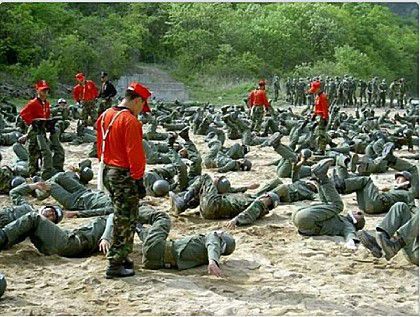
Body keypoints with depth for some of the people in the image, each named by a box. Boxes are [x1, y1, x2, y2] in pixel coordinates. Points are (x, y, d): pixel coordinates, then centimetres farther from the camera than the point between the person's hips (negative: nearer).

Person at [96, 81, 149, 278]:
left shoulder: (105, 116, 9)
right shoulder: (131, 122, -19)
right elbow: (135, 154, -21)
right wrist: (138, 180, -15)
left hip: (107, 172, 9)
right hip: (124, 176, -9)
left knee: (121, 218, 20)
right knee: (125, 221, 0)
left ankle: (120, 257, 28)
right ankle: (115, 266, 3)